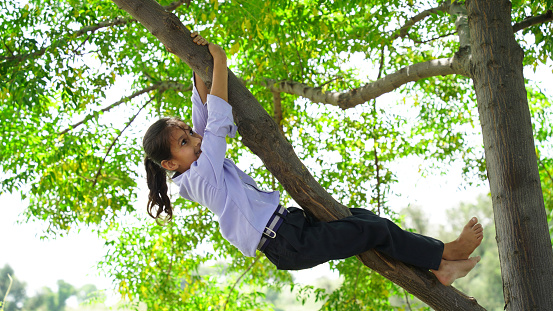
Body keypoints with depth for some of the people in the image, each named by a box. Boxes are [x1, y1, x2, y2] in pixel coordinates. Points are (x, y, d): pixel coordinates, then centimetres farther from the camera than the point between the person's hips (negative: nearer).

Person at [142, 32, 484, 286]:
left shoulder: (202, 162, 8)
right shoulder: (200, 176, -20)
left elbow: (205, 115, 11)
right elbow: (218, 122, -25)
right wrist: (219, 61, -17)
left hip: (289, 223, 10)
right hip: (289, 244, -10)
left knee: (361, 216, 12)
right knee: (375, 229, -5)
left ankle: (438, 267, 17)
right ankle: (444, 252, 14)